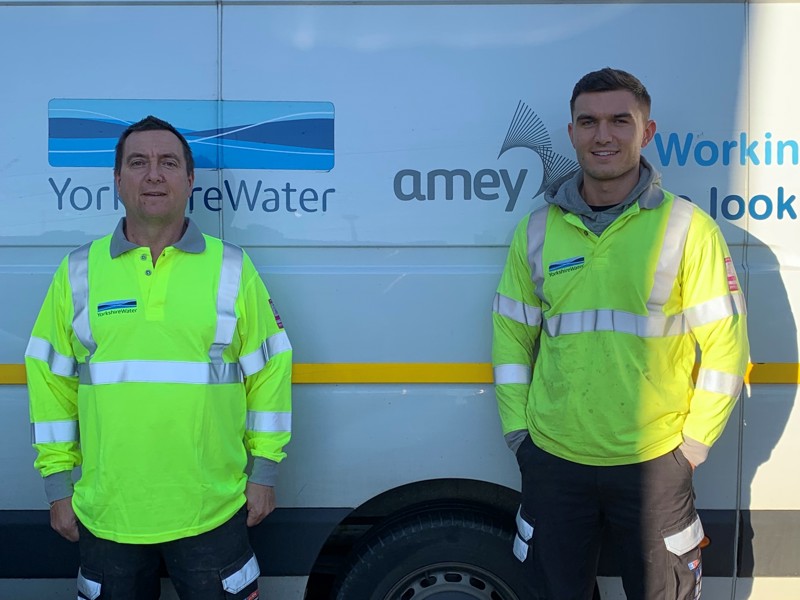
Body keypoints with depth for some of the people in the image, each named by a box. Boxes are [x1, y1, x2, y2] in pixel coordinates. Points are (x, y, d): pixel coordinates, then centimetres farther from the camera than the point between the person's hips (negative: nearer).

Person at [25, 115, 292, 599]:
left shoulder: (233, 269, 1)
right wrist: (58, 485, 4)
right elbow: (51, 379, 5)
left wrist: (264, 471, 0)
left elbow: (268, 370, 2)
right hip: (106, 516, 1)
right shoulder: (79, 272, 4)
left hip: (213, 512, -1)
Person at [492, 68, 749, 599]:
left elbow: (724, 344, -4)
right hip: (552, 461, 2)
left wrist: (693, 443, -4)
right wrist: (518, 430, 4)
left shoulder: (688, 228, -5)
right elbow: (511, 338, 9)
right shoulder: (537, 231, 4)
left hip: (654, 463, -2)